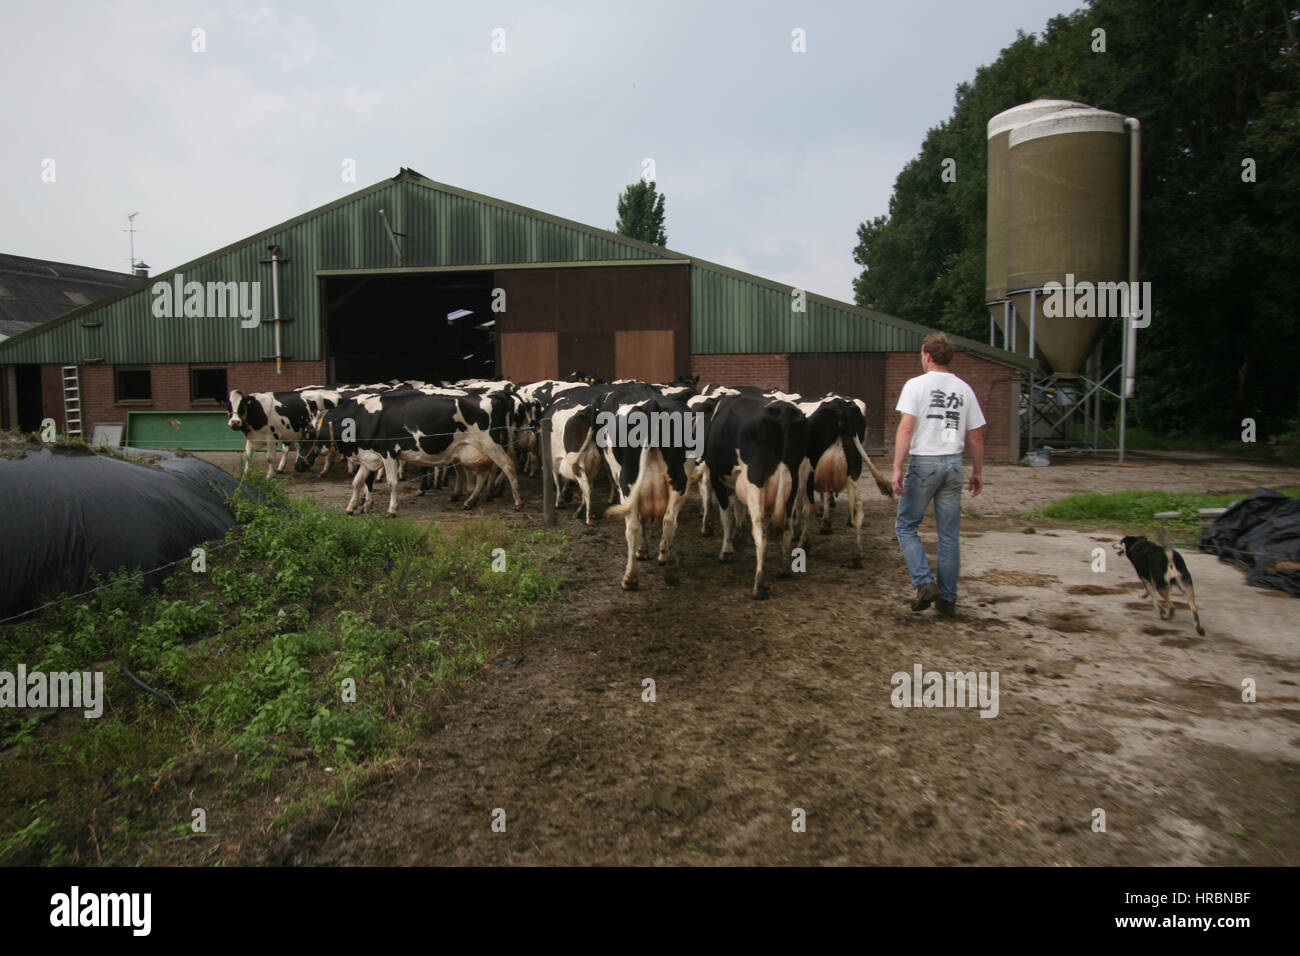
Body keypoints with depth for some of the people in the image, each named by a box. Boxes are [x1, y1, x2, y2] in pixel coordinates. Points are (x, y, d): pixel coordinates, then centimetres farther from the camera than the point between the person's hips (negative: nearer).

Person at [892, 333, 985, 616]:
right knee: (949, 533, 9)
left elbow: (906, 428, -15)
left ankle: (925, 583, -4)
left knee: (906, 526, 10)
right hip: (953, 464, 4)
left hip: (923, 462, -4)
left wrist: (897, 468, -16)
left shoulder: (916, 385, -5)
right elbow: (976, 436, 10)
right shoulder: (964, 389, 8)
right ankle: (948, 599, 14)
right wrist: (978, 471, 20)